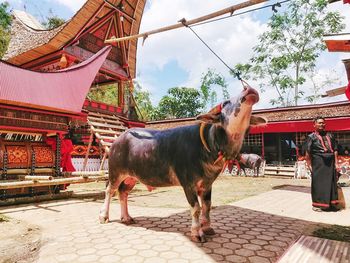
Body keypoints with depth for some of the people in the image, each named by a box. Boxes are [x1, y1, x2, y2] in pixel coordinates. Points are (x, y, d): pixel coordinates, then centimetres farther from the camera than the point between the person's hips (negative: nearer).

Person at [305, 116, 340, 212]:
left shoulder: (330, 136, 13)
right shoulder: (311, 137, -2)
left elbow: (335, 150, 13)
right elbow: (308, 153, -6)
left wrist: (336, 163, 6)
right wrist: (309, 165, -11)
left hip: (330, 163, 5)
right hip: (318, 163, -5)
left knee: (331, 183, 10)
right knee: (318, 183, 1)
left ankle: (331, 204, 24)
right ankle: (317, 204, 12)